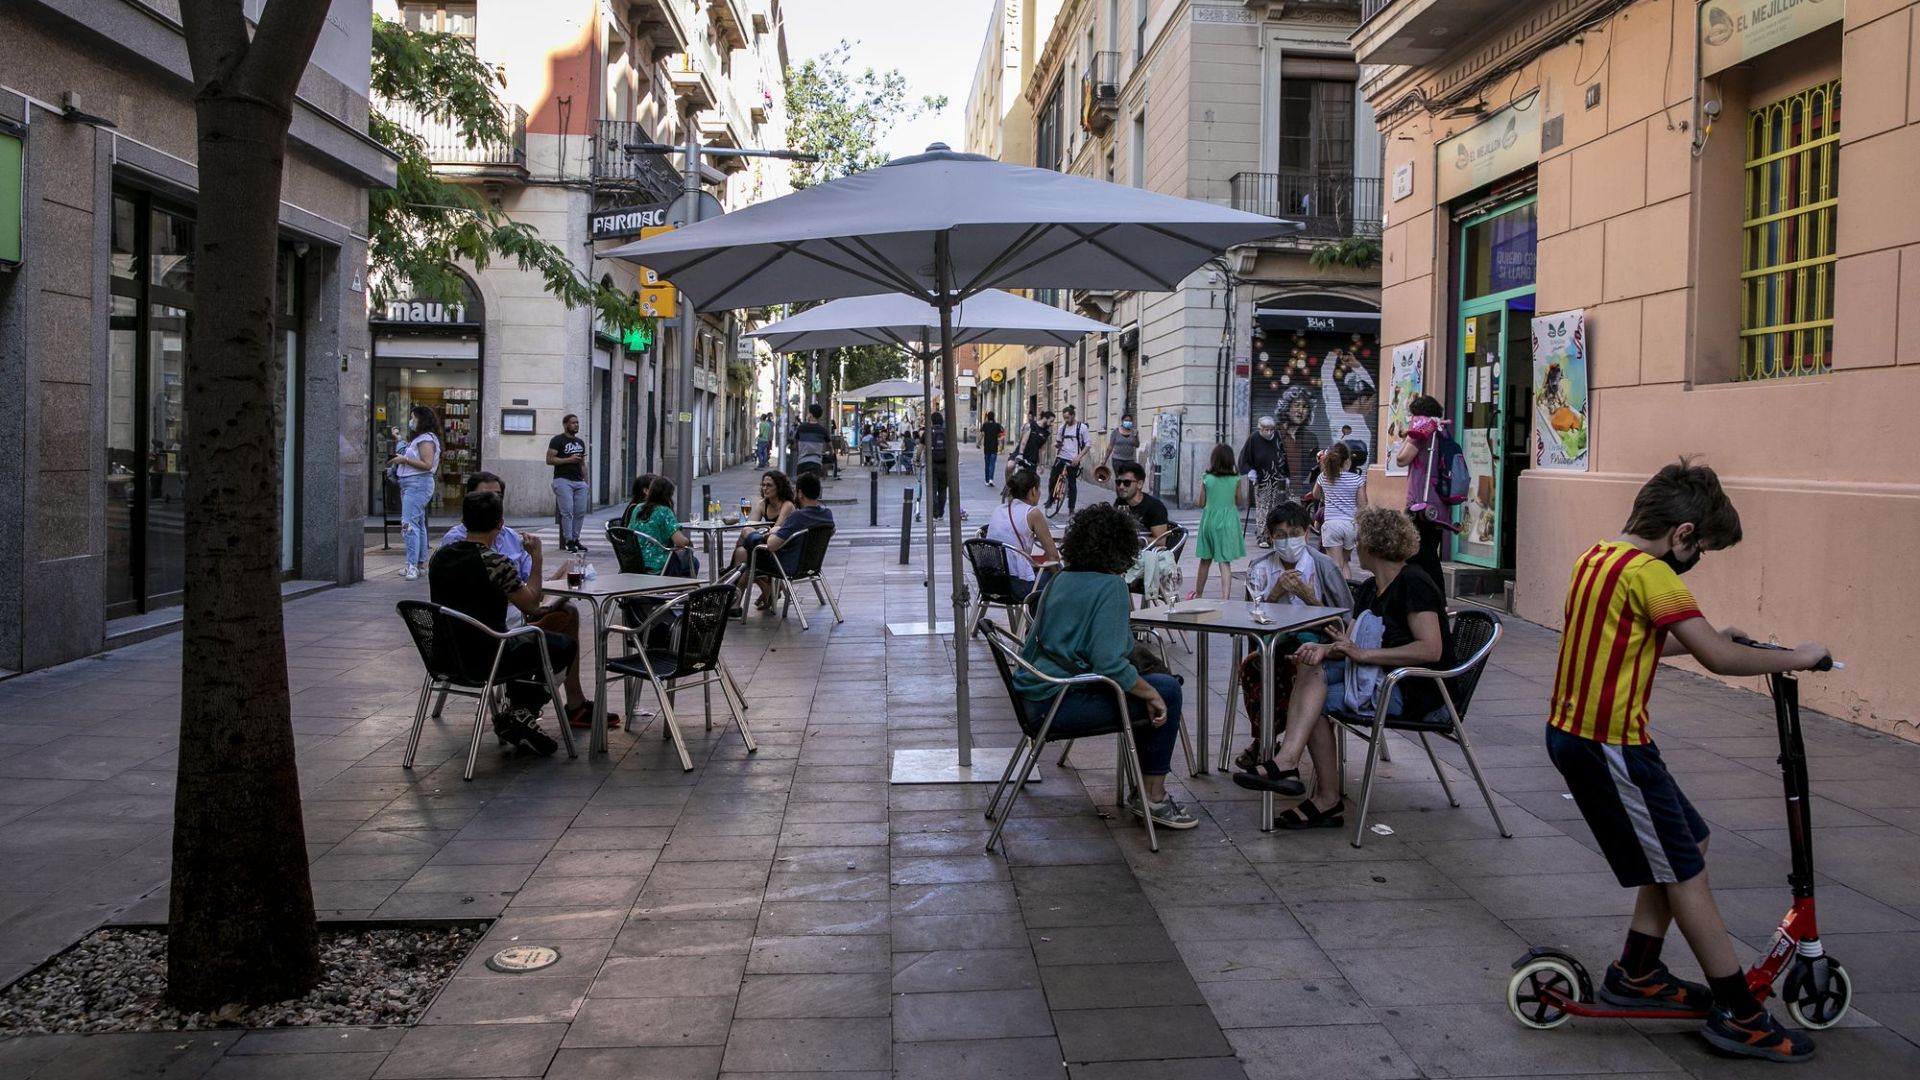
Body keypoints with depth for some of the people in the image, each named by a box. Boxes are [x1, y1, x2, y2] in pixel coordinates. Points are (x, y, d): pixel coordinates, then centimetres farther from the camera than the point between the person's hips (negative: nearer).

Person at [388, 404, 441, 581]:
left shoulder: (426, 439, -11)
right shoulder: (418, 438, 19)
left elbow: (427, 464, -20)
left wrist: (405, 460, -17)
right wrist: (399, 460, 8)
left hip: (418, 484, -11)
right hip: (410, 484, 11)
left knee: (409, 523, -17)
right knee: (418, 524, 14)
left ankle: (413, 565, -20)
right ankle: (420, 563, 20)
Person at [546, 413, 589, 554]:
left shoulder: (580, 442, 20)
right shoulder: (557, 440, -1)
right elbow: (549, 459, -9)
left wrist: (585, 481, 15)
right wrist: (569, 459, -14)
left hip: (579, 481, 6)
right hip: (563, 480, -6)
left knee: (581, 511, 1)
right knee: (567, 511, -11)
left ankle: (575, 539, 10)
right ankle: (568, 541, -8)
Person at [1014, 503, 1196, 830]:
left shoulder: (1060, 580, 12)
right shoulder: (1110, 586, -14)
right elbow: (1109, 663, -23)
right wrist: (1152, 695, -9)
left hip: (1036, 695, 9)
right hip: (1062, 703, -9)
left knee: (1151, 687, 20)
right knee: (1166, 692, -2)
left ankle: (1144, 792, 25)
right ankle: (1153, 798, 6)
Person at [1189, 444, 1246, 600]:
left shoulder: (1206, 479, -6)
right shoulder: (1235, 480, -5)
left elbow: (1201, 504, 1)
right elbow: (1239, 503, 4)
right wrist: (1245, 499, 24)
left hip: (1209, 520, 1)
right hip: (1228, 522, -1)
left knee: (1205, 560, 16)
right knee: (1225, 563, -1)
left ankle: (1198, 594, 30)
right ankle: (1225, 598, -10)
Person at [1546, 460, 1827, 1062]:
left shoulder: (1596, 557, 11)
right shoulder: (1648, 573, -18)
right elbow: (1719, 660, -24)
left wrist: (1703, 635, 24)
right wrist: (1796, 657, -9)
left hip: (1572, 733, 9)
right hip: (1611, 744, -9)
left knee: (1682, 845, 19)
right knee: (1685, 871, 2)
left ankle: (1636, 974, 25)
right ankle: (1739, 1017, 11)